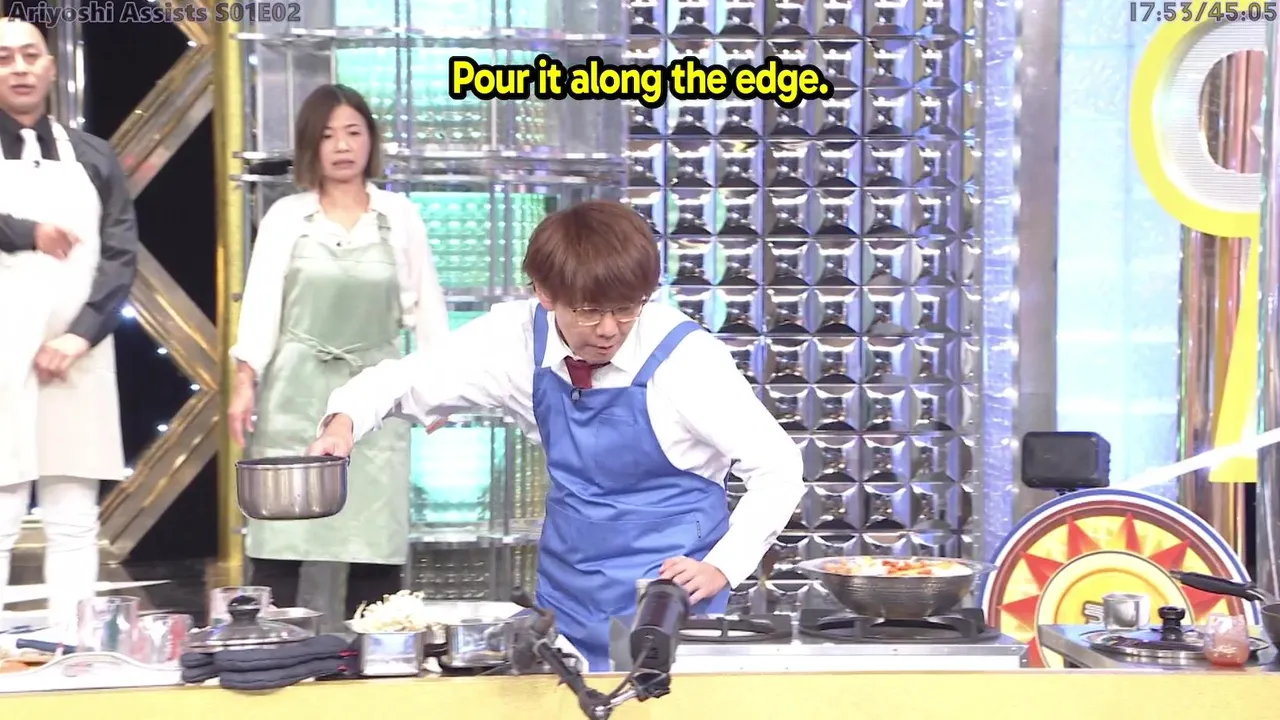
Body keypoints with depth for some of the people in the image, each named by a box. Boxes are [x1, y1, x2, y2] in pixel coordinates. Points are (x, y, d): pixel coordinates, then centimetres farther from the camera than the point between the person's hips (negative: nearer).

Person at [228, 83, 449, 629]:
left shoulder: (400, 216, 7)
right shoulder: (285, 217, 5)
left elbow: (424, 303, 10)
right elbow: (261, 300, 1)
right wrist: (245, 379, -10)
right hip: (298, 389, -1)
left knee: (377, 538, 0)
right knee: (286, 535, -4)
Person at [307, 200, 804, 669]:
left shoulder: (684, 358, -20)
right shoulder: (521, 338, -10)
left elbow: (779, 469, -12)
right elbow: (408, 380, 2)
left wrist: (721, 567, -19)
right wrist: (345, 421, -17)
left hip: (670, 607, -4)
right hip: (567, 606, 4)